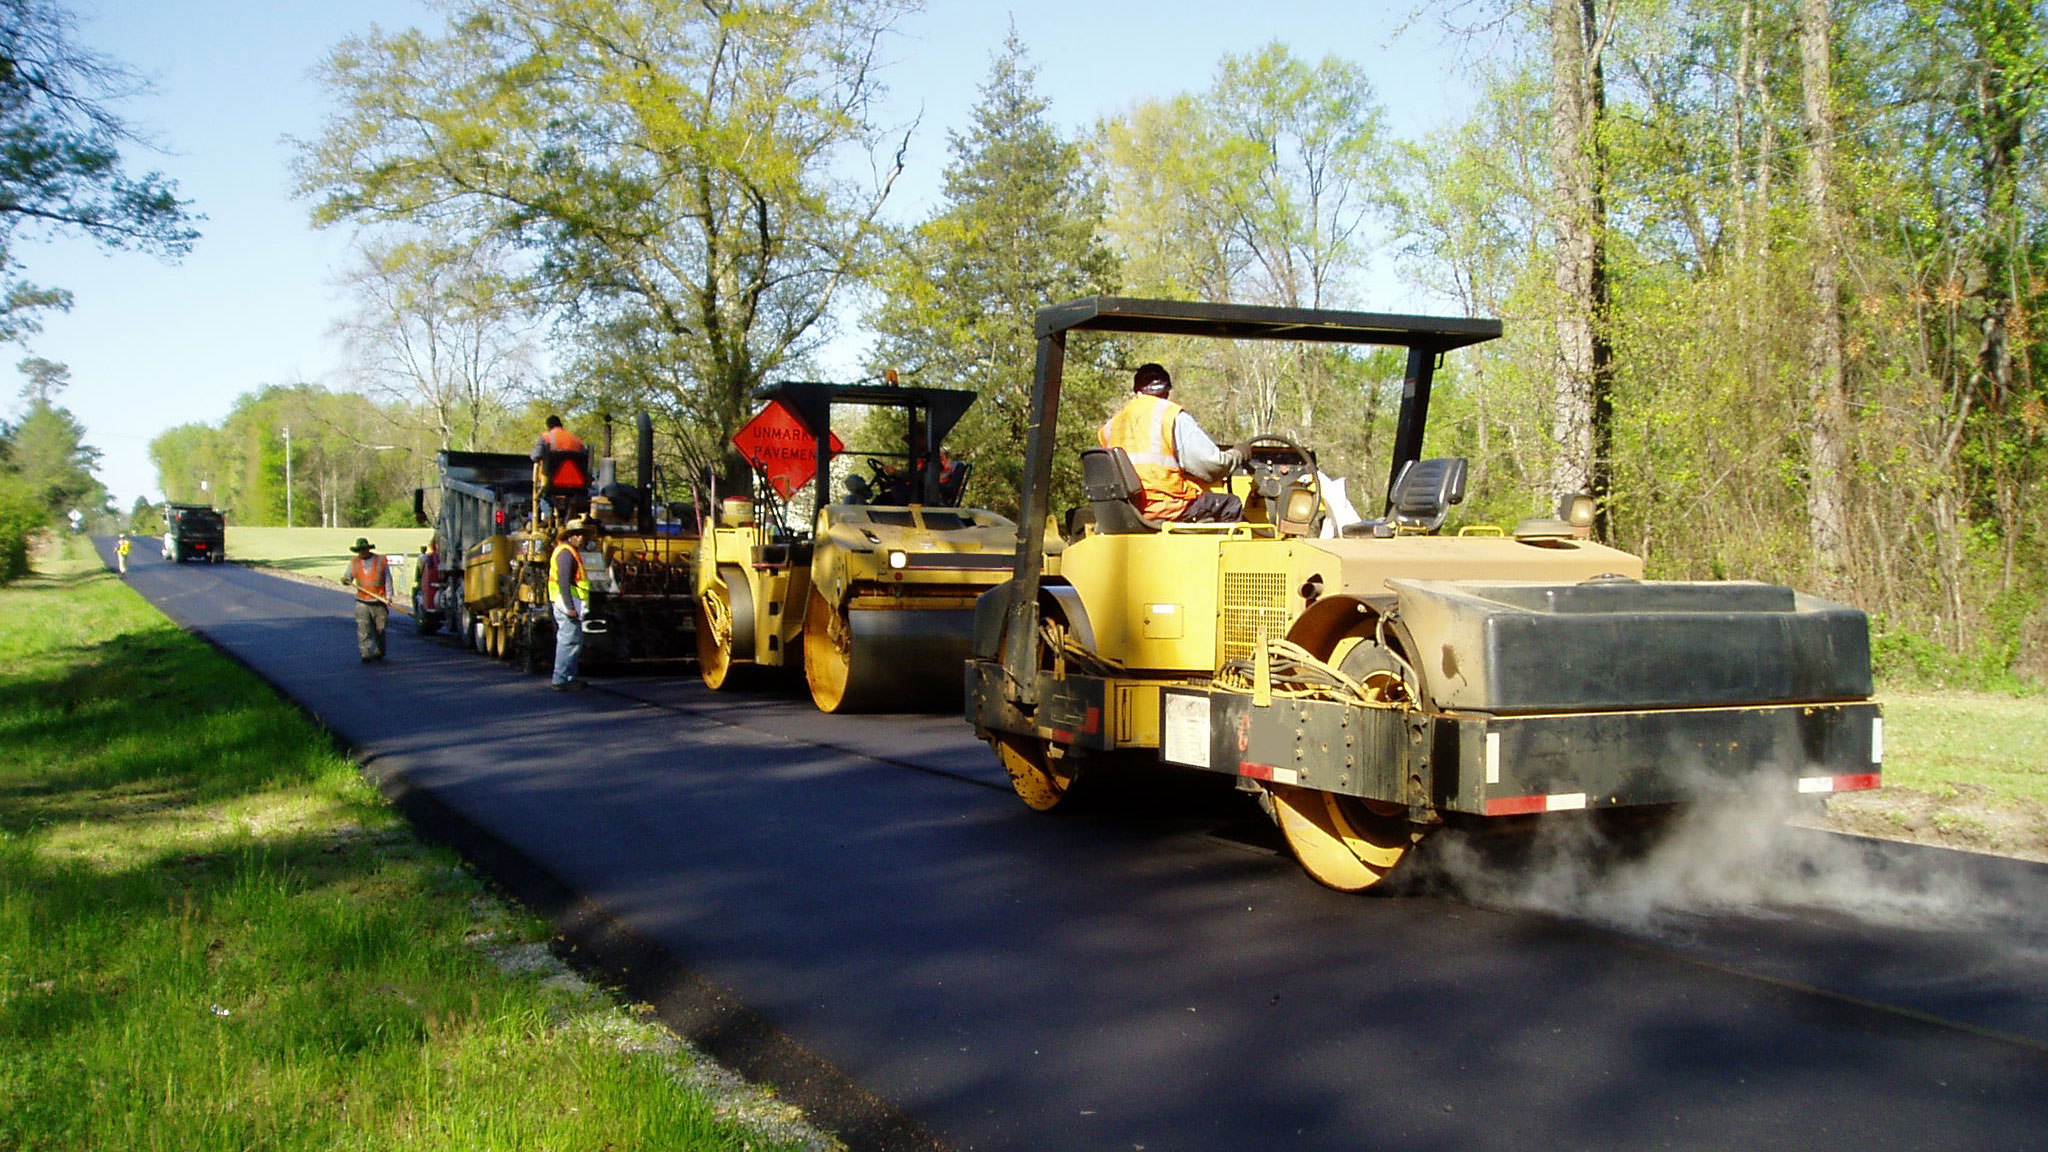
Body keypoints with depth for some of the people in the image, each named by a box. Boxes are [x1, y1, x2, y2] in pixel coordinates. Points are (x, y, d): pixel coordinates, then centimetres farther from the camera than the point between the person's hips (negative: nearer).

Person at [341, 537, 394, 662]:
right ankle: (366, 653, -13)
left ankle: (380, 651, 25)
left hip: (379, 601, -1)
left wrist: (388, 596, -7)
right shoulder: (354, 563, 8)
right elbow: (348, 578, 10)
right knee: (363, 628, -11)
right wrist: (345, 580, -15)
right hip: (362, 602, 1)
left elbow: (388, 579, 2)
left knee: (380, 629, 8)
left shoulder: (381, 561, 2)